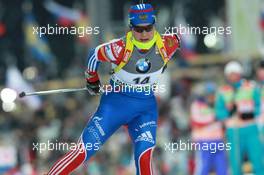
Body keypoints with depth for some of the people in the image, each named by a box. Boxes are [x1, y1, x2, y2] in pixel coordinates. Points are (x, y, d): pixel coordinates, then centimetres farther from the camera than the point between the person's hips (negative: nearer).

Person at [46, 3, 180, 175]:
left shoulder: (166, 45, -15)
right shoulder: (121, 48, -24)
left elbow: (176, 40, 10)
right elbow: (94, 55, -7)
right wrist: (92, 80, 11)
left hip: (146, 108, 2)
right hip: (116, 102, -2)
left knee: (145, 158, -17)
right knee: (83, 151, -6)